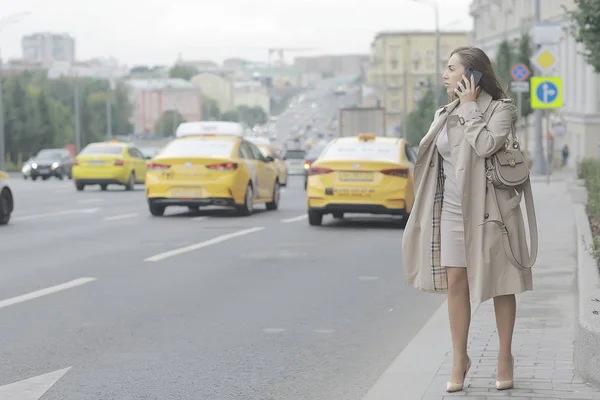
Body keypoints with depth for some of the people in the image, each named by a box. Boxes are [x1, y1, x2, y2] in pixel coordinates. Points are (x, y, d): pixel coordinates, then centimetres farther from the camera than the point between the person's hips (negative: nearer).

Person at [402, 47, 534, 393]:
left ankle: (505, 357, 14)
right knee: (455, 281, 2)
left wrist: (470, 106, -16)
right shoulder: (446, 114, 12)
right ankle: (460, 359, 11)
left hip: (488, 207, -5)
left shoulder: (501, 109, -7)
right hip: (453, 209, 5)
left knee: (500, 283, 3)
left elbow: (486, 145, -25)